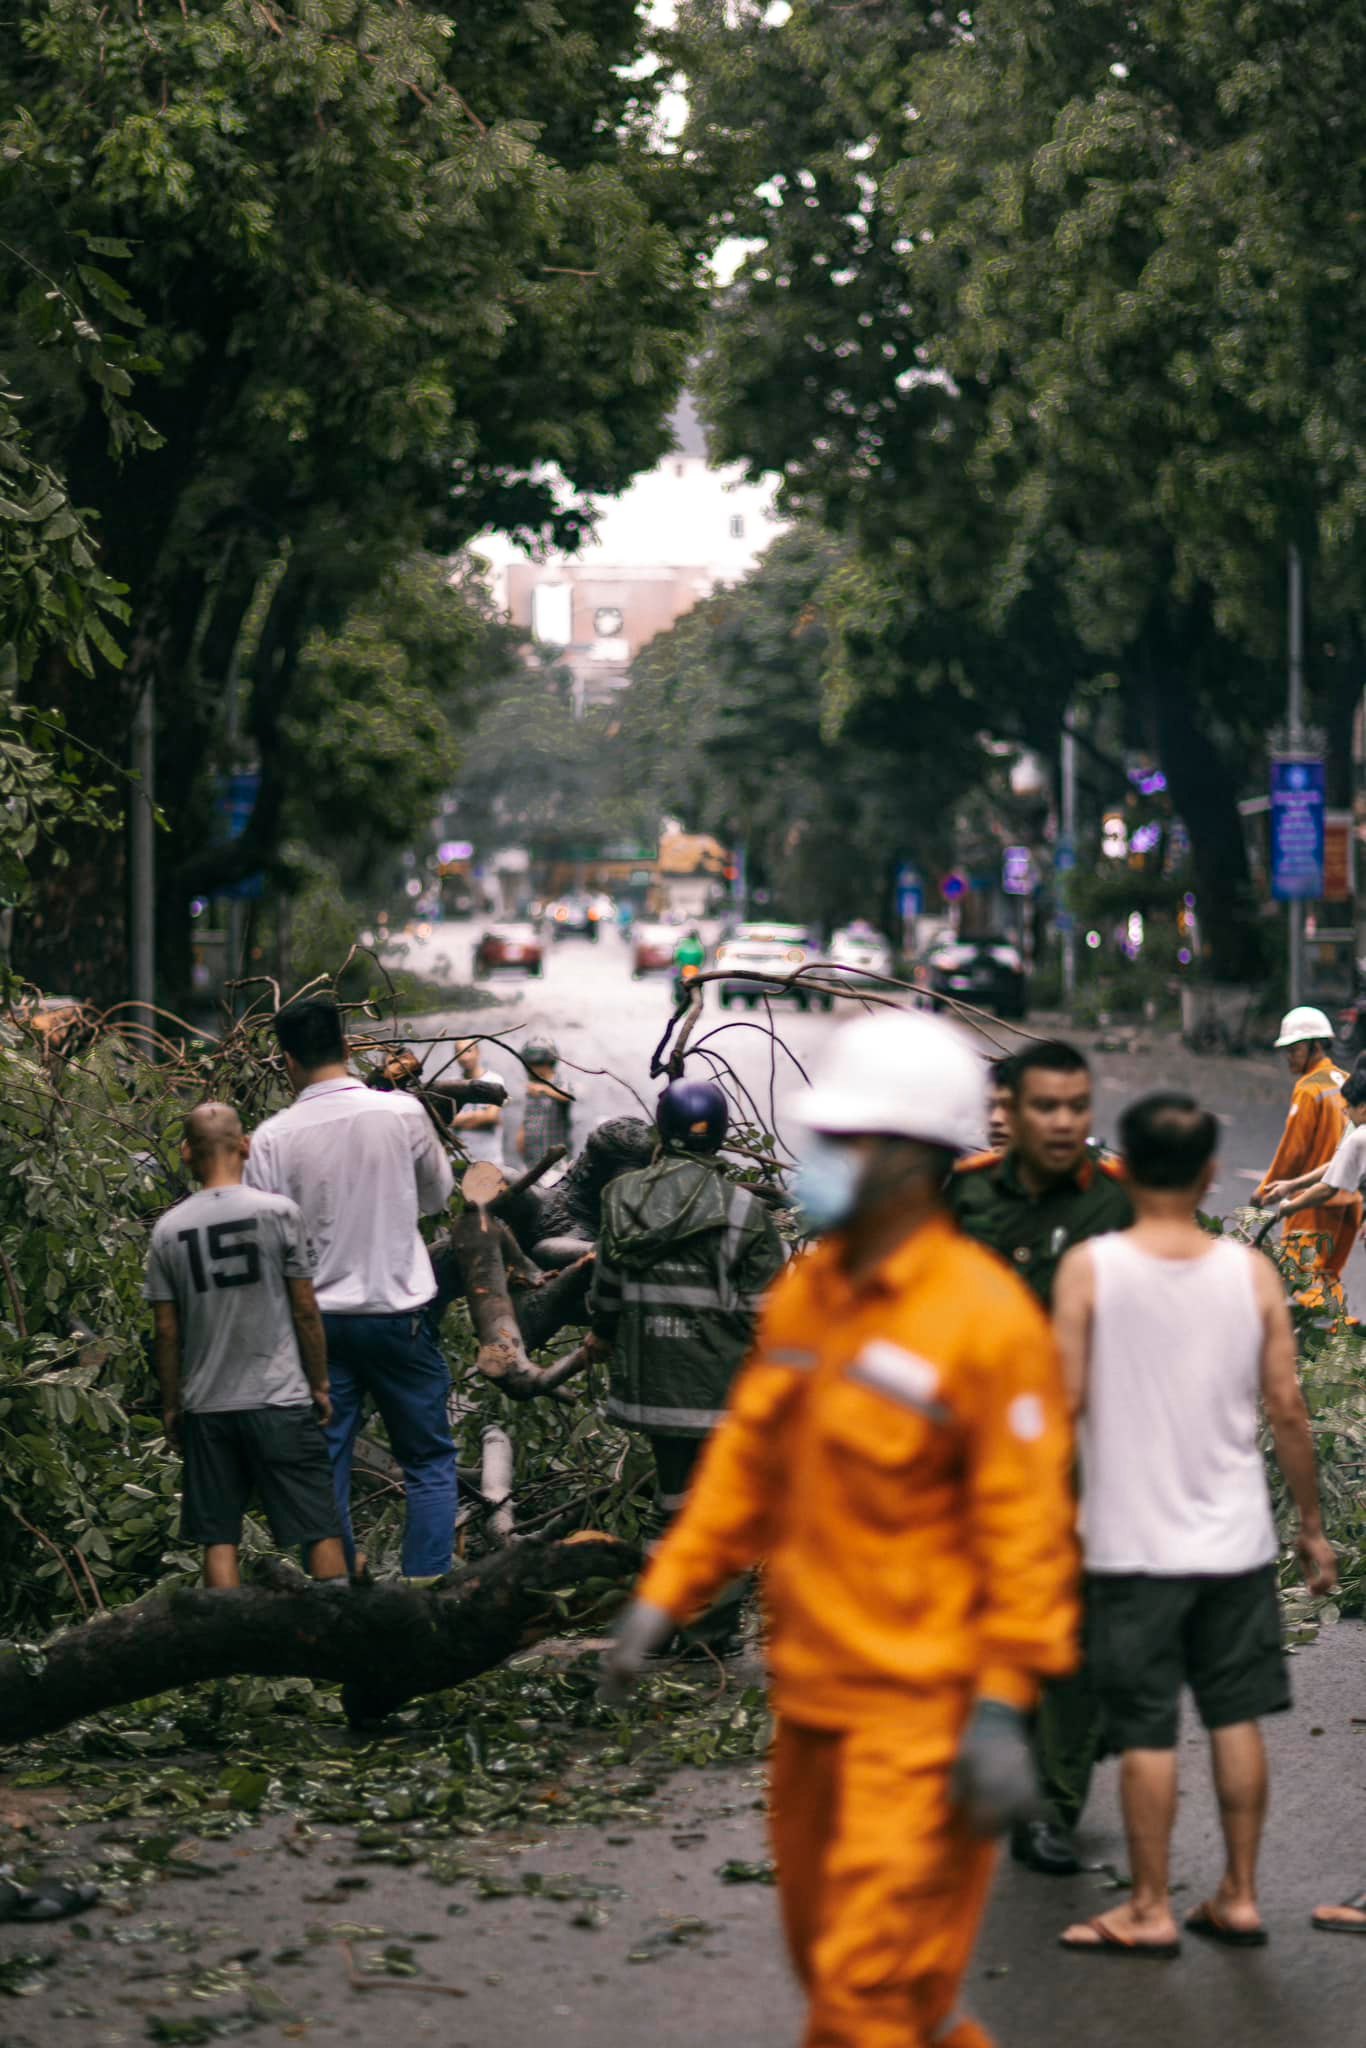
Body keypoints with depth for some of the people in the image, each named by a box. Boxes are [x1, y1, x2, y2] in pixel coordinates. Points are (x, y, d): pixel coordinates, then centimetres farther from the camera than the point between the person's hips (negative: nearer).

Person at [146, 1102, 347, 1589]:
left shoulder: (168, 1230, 0)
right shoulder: (278, 1212, -5)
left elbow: (166, 1332, 3)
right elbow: (306, 1311, -3)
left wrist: (170, 1405, 14)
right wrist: (320, 1384, 8)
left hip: (206, 1407, 2)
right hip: (280, 1401, -2)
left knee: (218, 1540, 6)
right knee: (320, 1530, 4)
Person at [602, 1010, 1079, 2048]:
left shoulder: (986, 1318, -15)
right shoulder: (805, 1293, 7)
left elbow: (1025, 1524, -16)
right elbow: (747, 1460, 16)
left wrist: (1004, 1706, -18)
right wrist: (663, 1601, 12)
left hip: (925, 1704, -8)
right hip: (814, 1687, 8)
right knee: (825, 1949, 18)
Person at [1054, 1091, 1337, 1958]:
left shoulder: (1091, 1267, -10)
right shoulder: (1252, 1272, -3)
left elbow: (1066, 1397, -10)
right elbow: (1288, 1409, 0)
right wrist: (1314, 1526, 10)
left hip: (1135, 1540, -3)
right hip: (1236, 1537, 3)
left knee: (1147, 1731, 5)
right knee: (1238, 1719, 13)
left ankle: (1152, 1911, 12)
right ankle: (1240, 1897, 19)